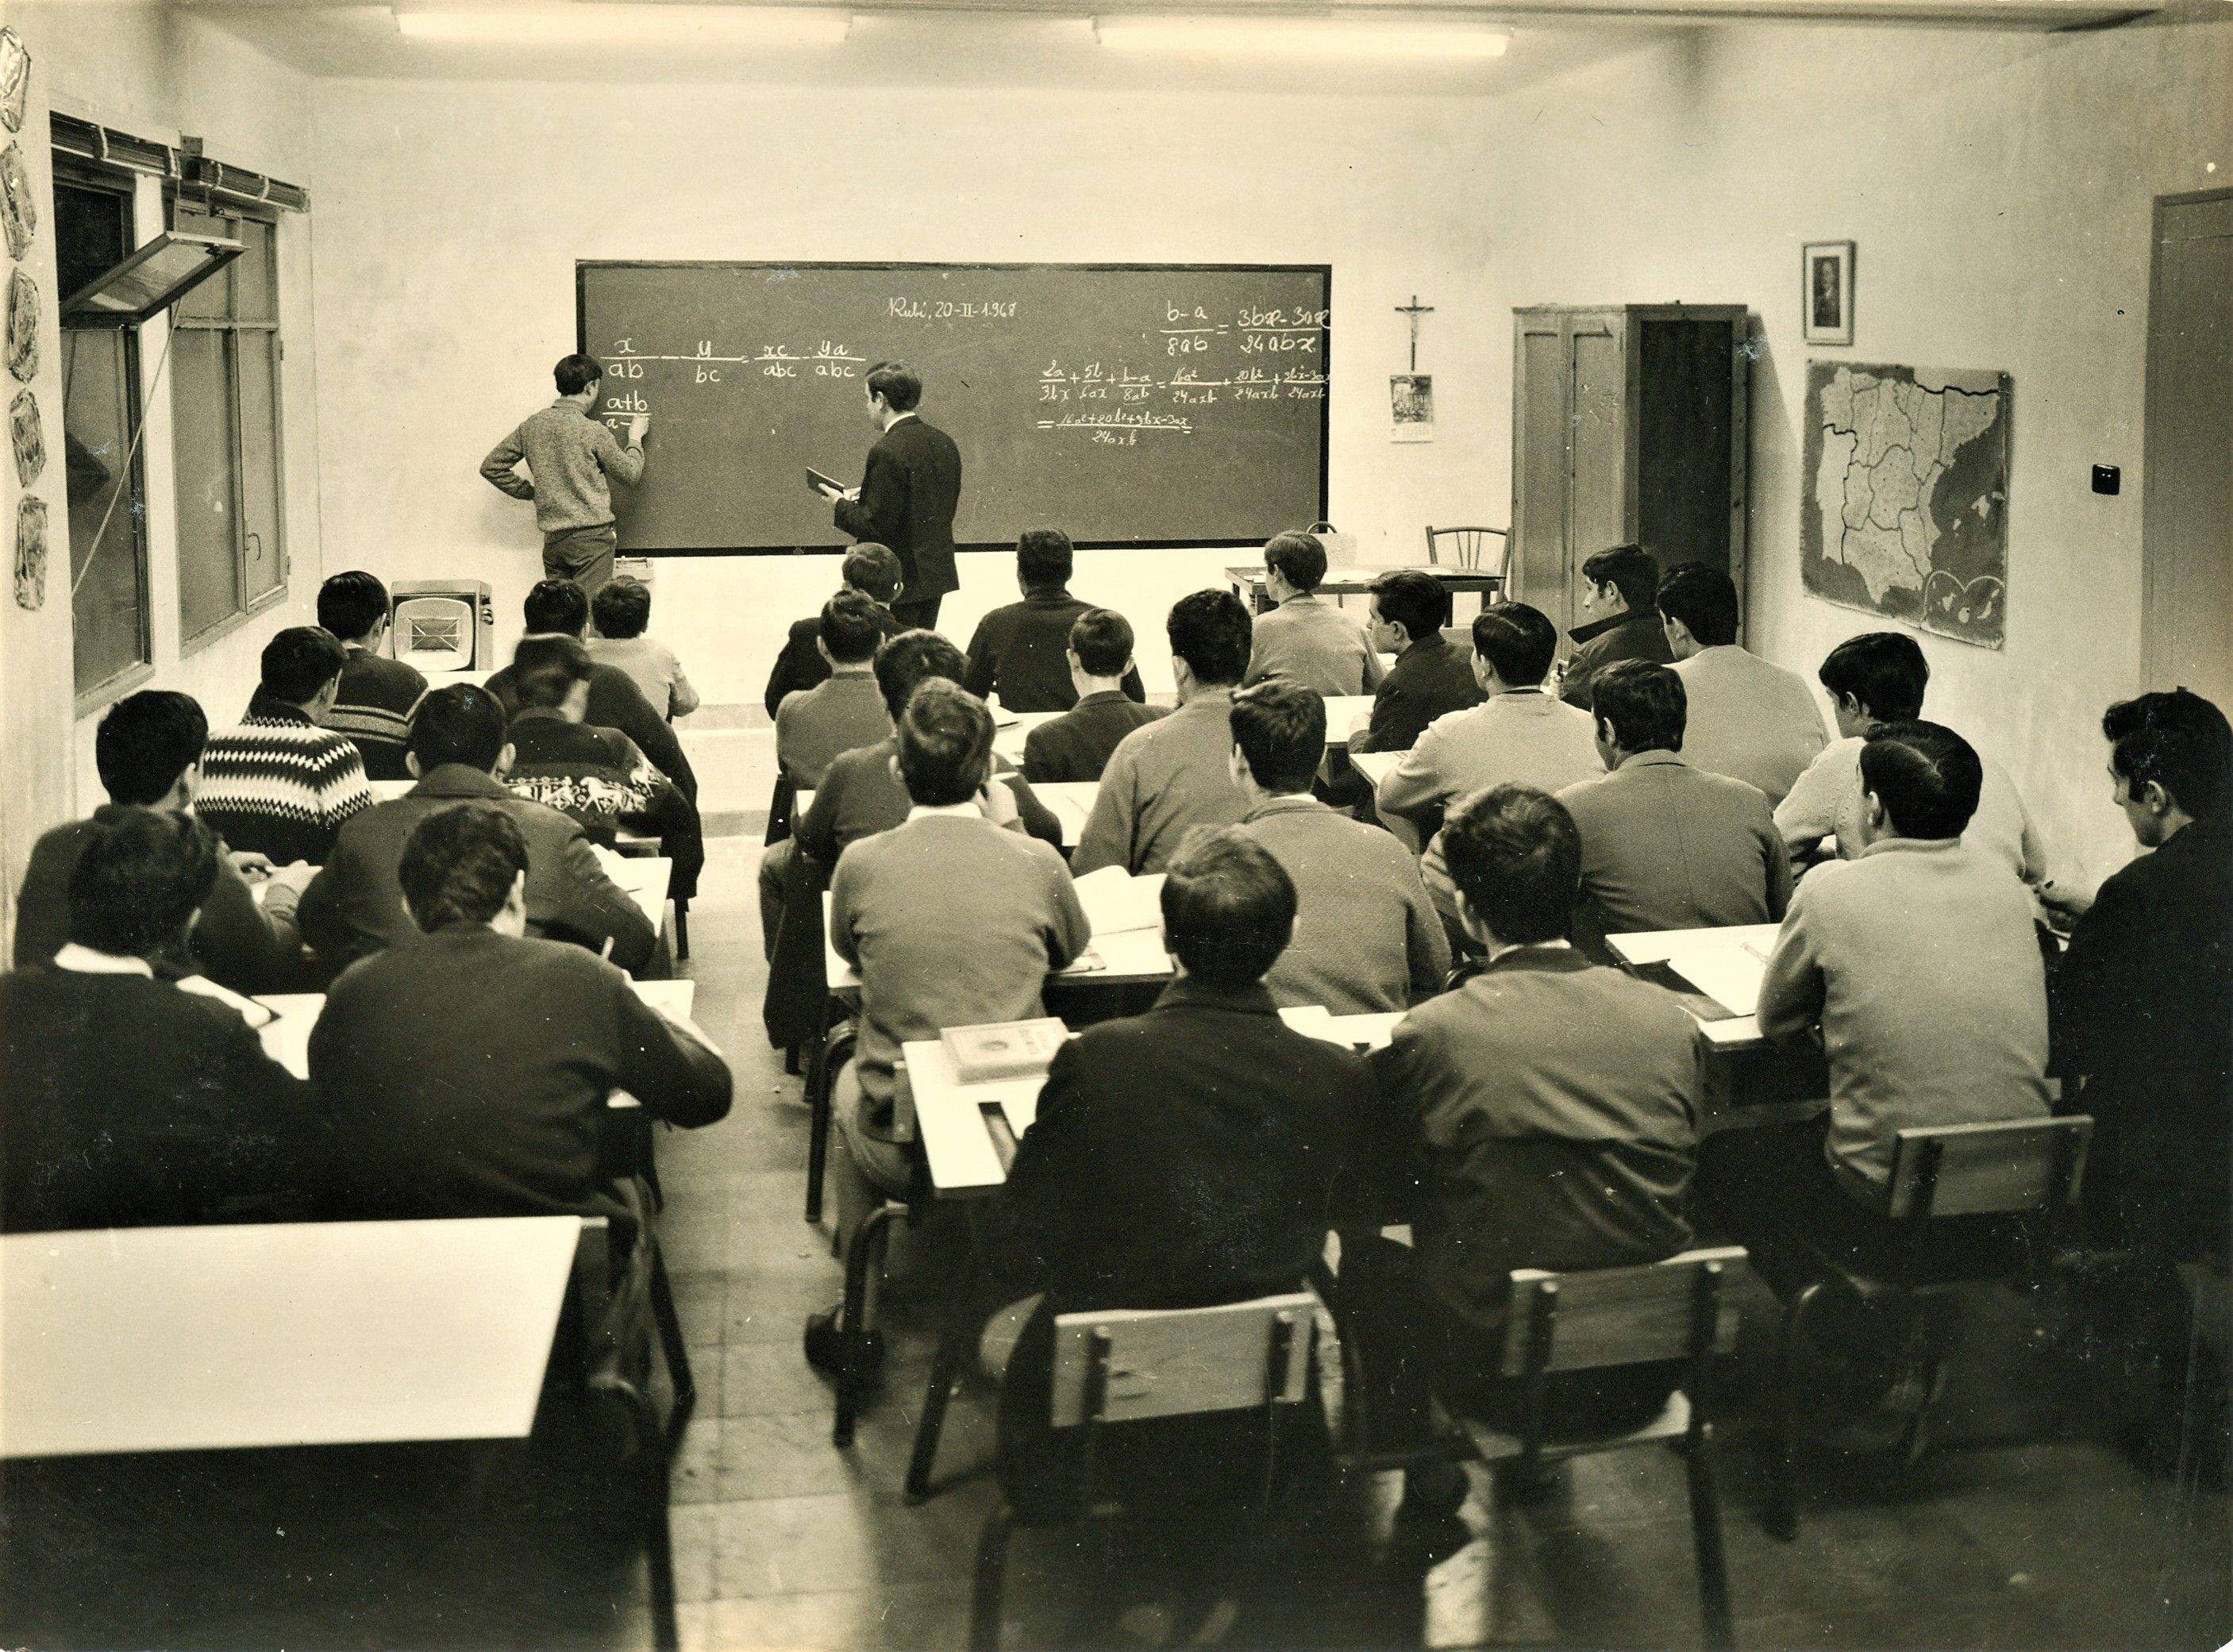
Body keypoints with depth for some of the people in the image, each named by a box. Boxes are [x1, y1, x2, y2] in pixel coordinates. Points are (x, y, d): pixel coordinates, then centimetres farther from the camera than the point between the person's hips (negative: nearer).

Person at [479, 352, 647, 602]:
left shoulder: (532, 426, 6)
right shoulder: (592, 431, -11)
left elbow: (491, 466, 12)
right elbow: (630, 475, 1)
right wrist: (635, 438, 18)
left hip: (552, 540, 6)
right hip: (591, 537, -6)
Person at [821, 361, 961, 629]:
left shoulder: (887, 452, -19)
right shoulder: (944, 443, 7)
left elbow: (877, 525, -21)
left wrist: (842, 505, -2)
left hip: (900, 580, -8)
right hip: (937, 574, 9)